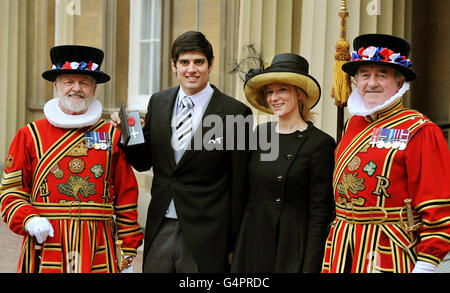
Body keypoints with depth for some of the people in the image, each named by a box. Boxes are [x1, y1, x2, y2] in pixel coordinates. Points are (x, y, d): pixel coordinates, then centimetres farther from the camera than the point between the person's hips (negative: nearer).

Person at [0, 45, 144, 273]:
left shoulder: (112, 136, 6)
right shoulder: (29, 135, 5)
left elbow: (126, 199, 6)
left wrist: (127, 255, 4)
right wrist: (28, 220, -12)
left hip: (98, 252, 1)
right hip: (45, 245, 0)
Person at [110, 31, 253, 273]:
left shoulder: (235, 113, -8)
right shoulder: (158, 103, 7)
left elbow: (239, 185, -5)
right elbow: (144, 162, 14)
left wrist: (233, 243, -3)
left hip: (205, 236, -4)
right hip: (160, 230, 4)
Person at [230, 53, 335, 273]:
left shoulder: (320, 143, -8)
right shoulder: (261, 133, 7)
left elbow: (319, 213, -10)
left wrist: (310, 267, -13)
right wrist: (234, 246, 10)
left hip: (293, 247, -4)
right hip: (253, 244, 5)